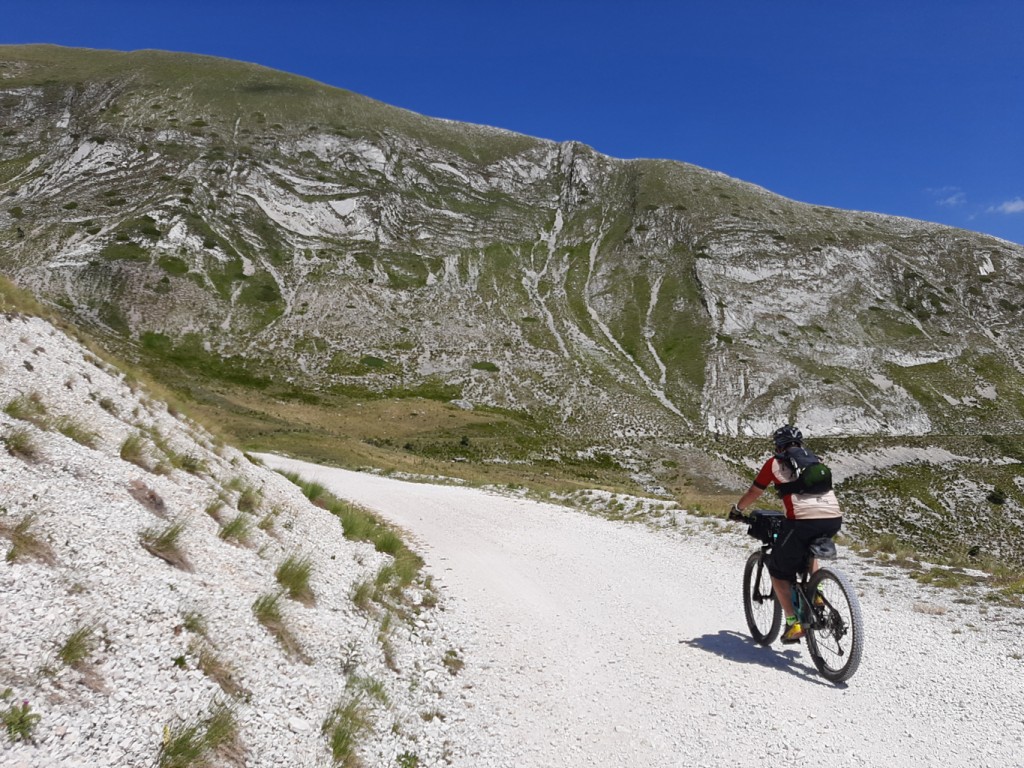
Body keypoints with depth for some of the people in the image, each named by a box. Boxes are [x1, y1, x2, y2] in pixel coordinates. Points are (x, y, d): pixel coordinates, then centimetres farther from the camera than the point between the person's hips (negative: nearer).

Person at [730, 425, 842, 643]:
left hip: (803, 520, -5)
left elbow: (753, 493, 23)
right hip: (834, 519, 5)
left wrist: (737, 509, 42)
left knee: (778, 571, 15)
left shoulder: (775, 463, 15)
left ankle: (793, 623, 8)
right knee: (808, 550, 38)